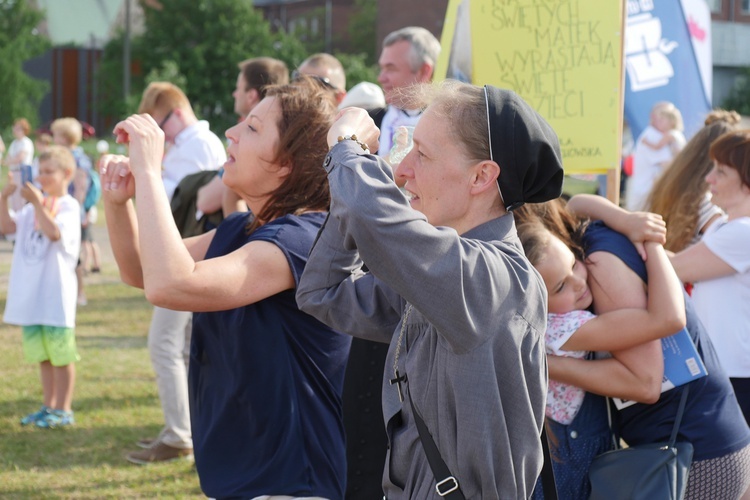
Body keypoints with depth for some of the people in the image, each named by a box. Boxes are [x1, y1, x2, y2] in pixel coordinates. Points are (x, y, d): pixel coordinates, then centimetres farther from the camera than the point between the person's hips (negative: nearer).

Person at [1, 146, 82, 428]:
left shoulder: (69, 206, -7)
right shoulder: (33, 206, 13)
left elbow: (54, 233, -23)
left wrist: (37, 203, -28)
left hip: (55, 291, -7)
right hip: (30, 291, 7)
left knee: (59, 352, -1)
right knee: (40, 352, 13)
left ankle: (63, 410, 6)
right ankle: (49, 406, 22)